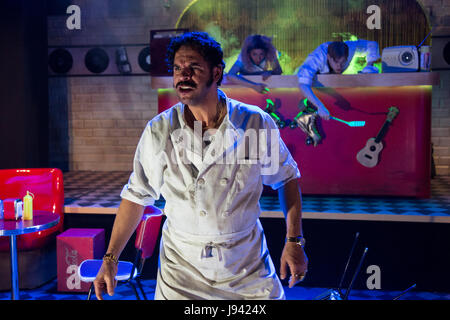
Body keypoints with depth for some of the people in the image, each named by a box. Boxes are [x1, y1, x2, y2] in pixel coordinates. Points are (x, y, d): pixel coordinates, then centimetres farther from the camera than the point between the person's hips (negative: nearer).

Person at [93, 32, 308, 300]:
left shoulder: (256, 124, -11)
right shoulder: (158, 132, -9)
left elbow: (287, 178, 2)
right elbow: (136, 196, 0)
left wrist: (294, 241, -3)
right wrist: (110, 259, -1)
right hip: (181, 266, 0)